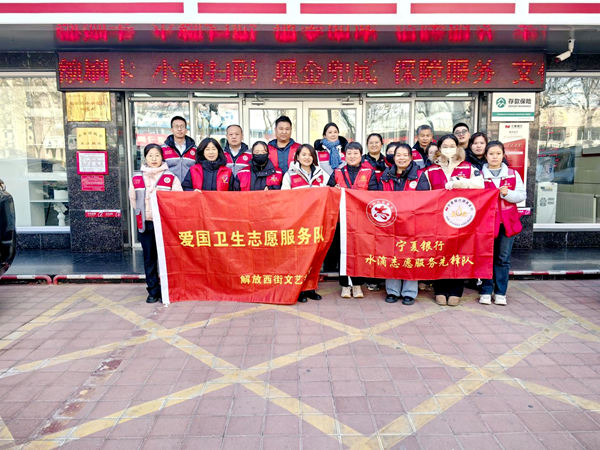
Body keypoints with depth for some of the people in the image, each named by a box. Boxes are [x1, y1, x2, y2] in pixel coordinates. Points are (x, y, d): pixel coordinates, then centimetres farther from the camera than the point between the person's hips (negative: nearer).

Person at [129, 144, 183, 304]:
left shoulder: (171, 178, -1)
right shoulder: (137, 178, 7)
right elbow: (133, 199, 16)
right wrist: (143, 213, 12)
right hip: (146, 224, 3)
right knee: (149, 260, 8)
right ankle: (153, 291, 17)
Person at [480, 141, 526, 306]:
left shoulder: (513, 174, 9)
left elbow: (522, 195, 4)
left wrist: (507, 193, -11)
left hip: (507, 221, 2)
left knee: (503, 258, 6)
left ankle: (500, 293, 14)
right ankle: (485, 292, 9)